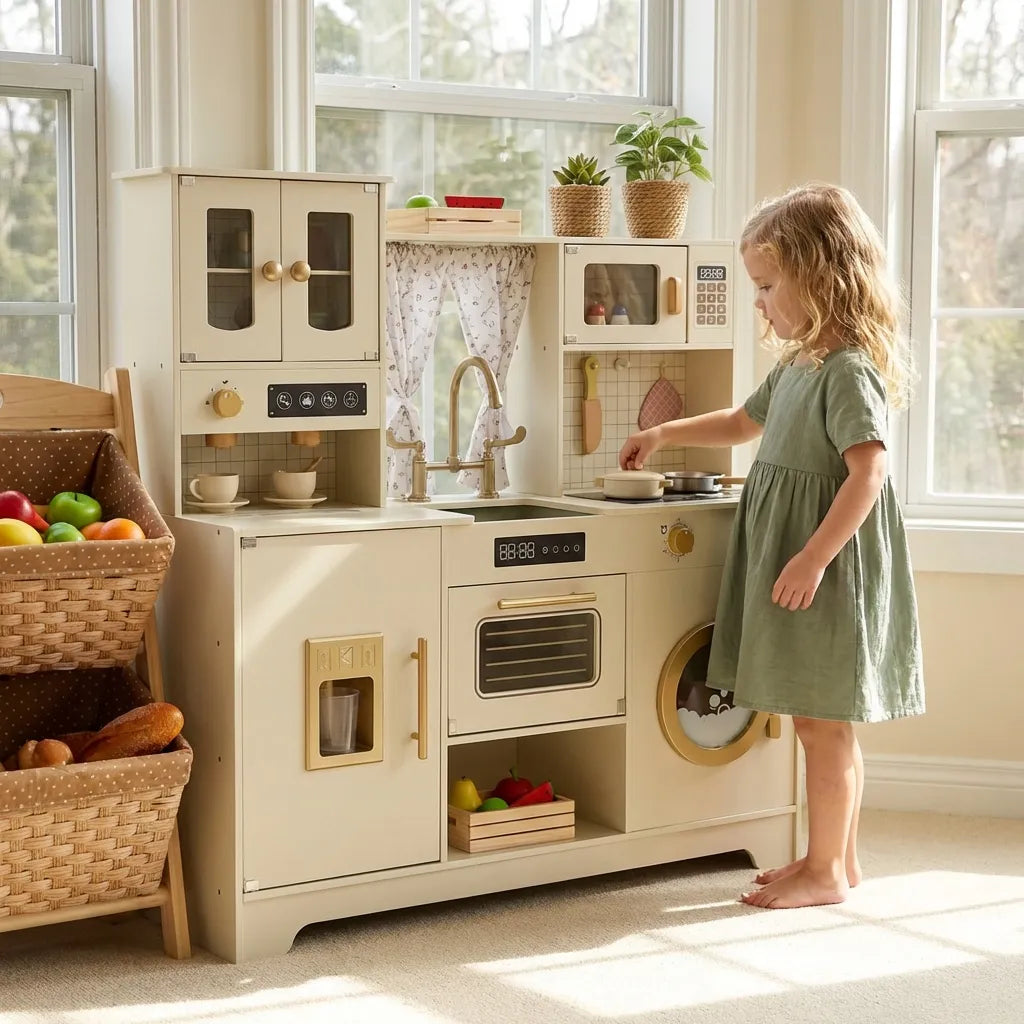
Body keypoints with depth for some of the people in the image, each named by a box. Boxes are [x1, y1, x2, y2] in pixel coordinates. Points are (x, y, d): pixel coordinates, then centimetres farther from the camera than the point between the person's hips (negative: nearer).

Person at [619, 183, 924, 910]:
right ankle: (838, 857, 25)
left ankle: (826, 871, 10)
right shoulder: (798, 365, 14)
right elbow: (745, 421, 31)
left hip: (829, 565, -9)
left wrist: (813, 558, -27)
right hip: (788, 557, 9)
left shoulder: (850, 370, -17)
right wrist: (666, 435, 30)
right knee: (826, 724, 15)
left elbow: (867, 472, -25)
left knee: (822, 721, -1)